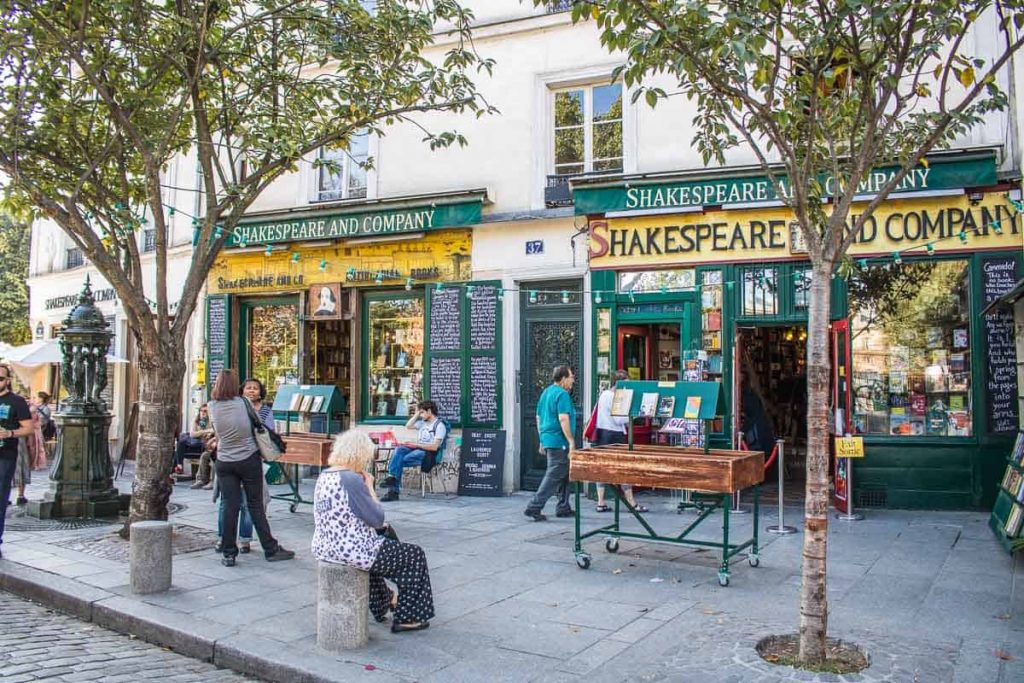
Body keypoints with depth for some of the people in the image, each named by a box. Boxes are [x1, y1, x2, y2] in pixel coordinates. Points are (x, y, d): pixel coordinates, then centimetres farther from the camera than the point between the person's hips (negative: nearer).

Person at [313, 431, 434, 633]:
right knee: (415, 555, 8)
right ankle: (406, 618, 18)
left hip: (323, 548, 9)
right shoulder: (352, 479, -22)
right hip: (351, 550, -9)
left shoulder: (324, 476, 5)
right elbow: (377, 518, -16)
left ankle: (385, 600, 51)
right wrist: (369, 486, -6)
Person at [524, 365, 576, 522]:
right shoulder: (562, 394, -13)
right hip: (559, 442, -10)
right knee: (554, 476, -6)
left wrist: (542, 440, 24)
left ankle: (563, 508, 21)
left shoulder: (545, 393, 15)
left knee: (563, 475, 17)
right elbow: (563, 419, -22)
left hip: (547, 439, 10)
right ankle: (534, 508, -7)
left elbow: (539, 418, 19)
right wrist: (572, 442, -20)